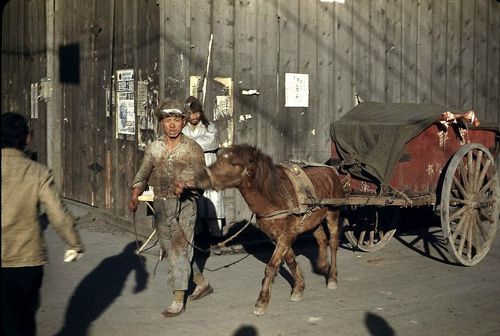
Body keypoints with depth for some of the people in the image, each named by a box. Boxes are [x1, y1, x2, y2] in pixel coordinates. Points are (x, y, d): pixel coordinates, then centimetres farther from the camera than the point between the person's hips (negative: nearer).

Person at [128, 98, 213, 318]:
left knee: (179, 250, -6)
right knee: (170, 249, 15)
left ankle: (178, 301, 3)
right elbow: (143, 174, 5)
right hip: (160, 205, 5)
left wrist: (186, 184, -29)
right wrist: (135, 195, -12)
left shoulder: (192, 149, -5)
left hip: (184, 204, -5)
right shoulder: (154, 148, 6)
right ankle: (202, 283, 33)